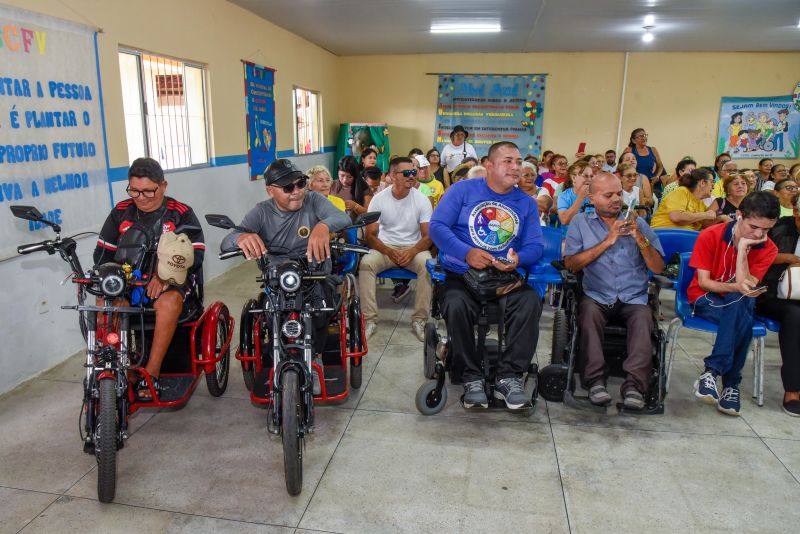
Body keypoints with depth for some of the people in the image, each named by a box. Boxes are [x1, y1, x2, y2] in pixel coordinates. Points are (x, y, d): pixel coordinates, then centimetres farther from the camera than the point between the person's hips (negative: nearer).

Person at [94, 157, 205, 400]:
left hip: (171, 282, -4)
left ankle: (151, 374, -30)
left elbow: (195, 253, -11)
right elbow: (103, 251, 12)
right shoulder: (121, 212, 9)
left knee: (169, 301, -37)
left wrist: (165, 274, -26)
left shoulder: (181, 214, -3)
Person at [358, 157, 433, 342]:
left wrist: (412, 252, -23)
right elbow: (371, 235, -2)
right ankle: (370, 319, -24)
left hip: (413, 248, 0)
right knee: (366, 263, -30)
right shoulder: (379, 199, -1)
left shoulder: (422, 200, -2)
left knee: (428, 265, -32)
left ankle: (419, 319, -21)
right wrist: (389, 252, -20)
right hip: (385, 247, 0)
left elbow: (428, 236, -3)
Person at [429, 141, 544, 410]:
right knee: (455, 305, -34)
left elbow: (535, 245, 6)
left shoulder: (527, 203, 13)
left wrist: (518, 259, -19)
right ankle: (472, 377, -14)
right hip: (461, 275, -2)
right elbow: (437, 226, -7)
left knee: (531, 302, -28)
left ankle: (508, 376, -14)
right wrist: (467, 253, -21)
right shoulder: (462, 190, 4)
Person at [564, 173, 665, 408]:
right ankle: (595, 380, -30)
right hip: (596, 297, -1)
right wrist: (607, 241, -9)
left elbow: (658, 268, 7)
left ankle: (634, 385, -31)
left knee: (643, 317, -29)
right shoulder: (581, 223, 12)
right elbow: (571, 263, -5)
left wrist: (639, 238, -8)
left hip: (633, 298, 1)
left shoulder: (637, 223, 14)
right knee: (588, 310, -32)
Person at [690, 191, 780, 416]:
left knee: (739, 301, -36)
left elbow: (746, 285, -17)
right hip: (705, 299, -2)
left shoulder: (768, 249, -5)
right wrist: (736, 287, -30)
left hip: (739, 303, 3)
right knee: (743, 323, -34)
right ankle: (731, 384, -27)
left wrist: (742, 248, -22)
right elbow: (703, 282, -12)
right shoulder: (710, 236, -12)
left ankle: (712, 372, -33)